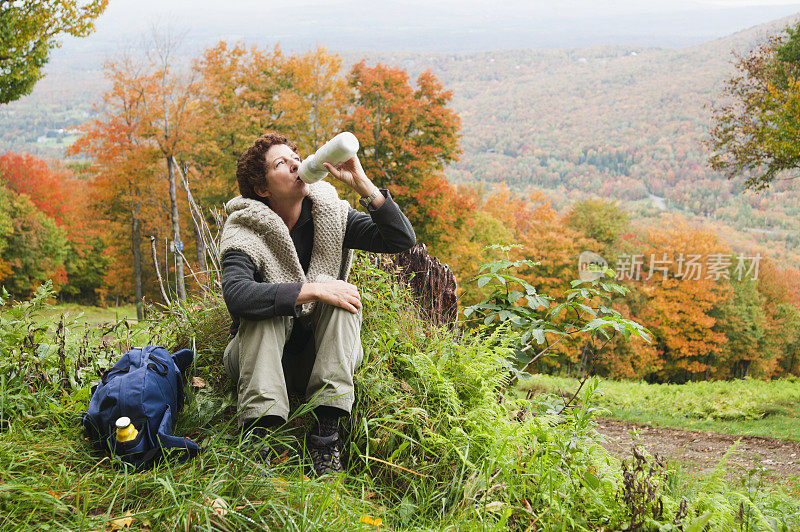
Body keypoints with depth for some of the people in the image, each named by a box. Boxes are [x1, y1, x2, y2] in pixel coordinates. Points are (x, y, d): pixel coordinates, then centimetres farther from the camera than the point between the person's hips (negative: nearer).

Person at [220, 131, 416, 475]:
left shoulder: (329, 213, -2)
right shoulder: (245, 230, -12)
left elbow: (402, 240, -11)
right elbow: (236, 295, -32)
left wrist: (362, 184, -21)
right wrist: (313, 290, -35)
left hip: (321, 359, 3)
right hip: (258, 357, -2)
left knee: (343, 297, -24)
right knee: (265, 306, -29)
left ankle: (325, 432, -32)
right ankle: (257, 430, -37)